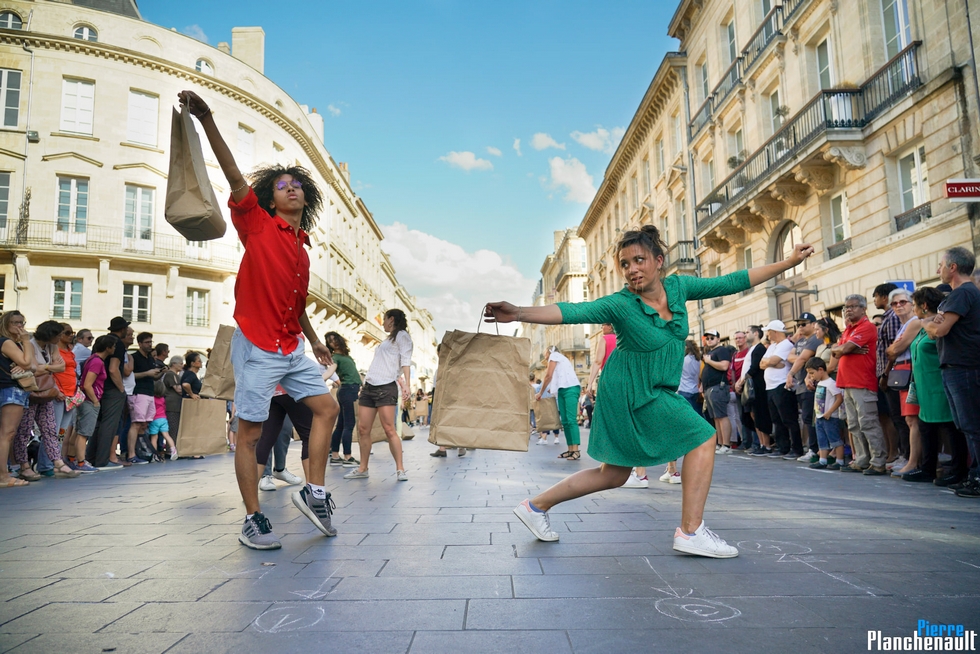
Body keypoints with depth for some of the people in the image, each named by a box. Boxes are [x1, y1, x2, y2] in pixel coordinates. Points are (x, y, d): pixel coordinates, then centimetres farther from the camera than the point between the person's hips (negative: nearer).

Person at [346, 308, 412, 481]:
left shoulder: (402, 335, 4)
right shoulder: (387, 340, 28)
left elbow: (405, 361, -8)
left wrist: (406, 384, -19)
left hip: (386, 387, -8)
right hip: (369, 387, 8)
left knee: (389, 429, -13)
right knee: (363, 429, 2)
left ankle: (400, 469, -9)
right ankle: (363, 469, 8)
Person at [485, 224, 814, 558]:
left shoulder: (677, 287, -2)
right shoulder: (620, 304, -18)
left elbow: (732, 282, 2)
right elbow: (572, 312, -30)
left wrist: (789, 262, 2)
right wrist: (518, 313, -44)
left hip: (657, 391, 7)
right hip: (634, 390, -7)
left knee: (614, 475, 13)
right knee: (703, 438, -11)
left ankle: (536, 506, 24)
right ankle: (690, 531, -3)